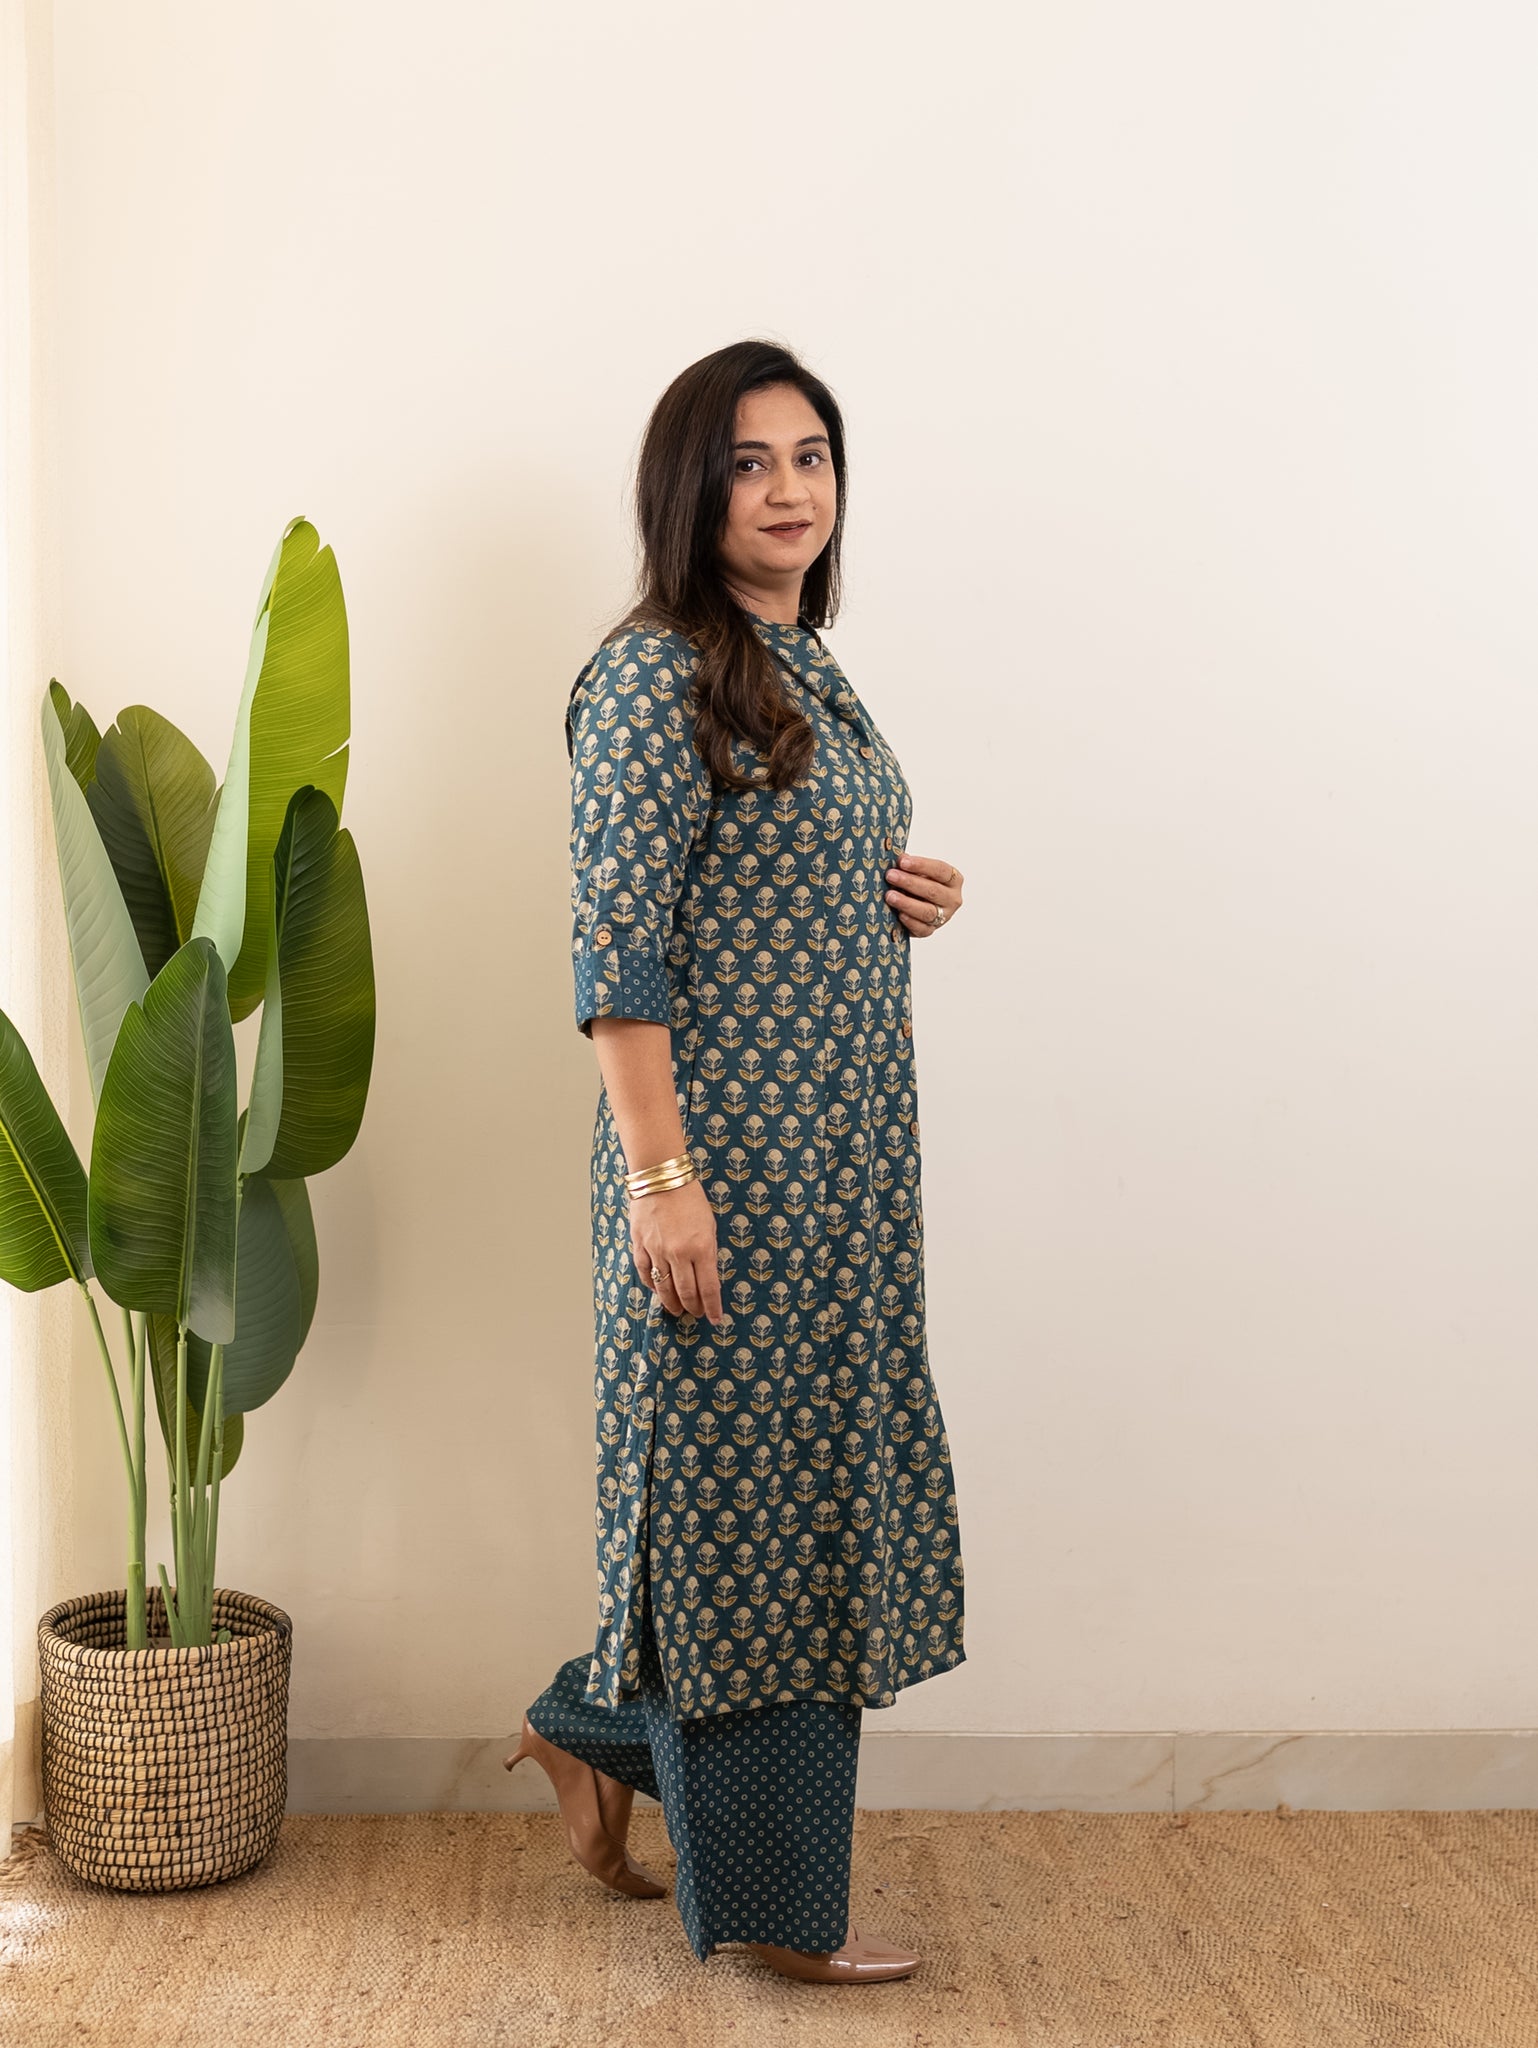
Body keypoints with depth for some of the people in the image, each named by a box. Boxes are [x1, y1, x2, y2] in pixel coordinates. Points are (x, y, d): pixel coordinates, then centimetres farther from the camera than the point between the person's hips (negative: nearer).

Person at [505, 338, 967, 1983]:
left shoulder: (808, 671, 14)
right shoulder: (653, 678, -12)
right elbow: (617, 950, -17)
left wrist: (907, 906, 4)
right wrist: (660, 1173, -22)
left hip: (846, 1153, 9)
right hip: (728, 1152, -9)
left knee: (816, 1474, 15)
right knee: (747, 1489, 1)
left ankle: (597, 1727, 34)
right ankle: (772, 1901, 16)